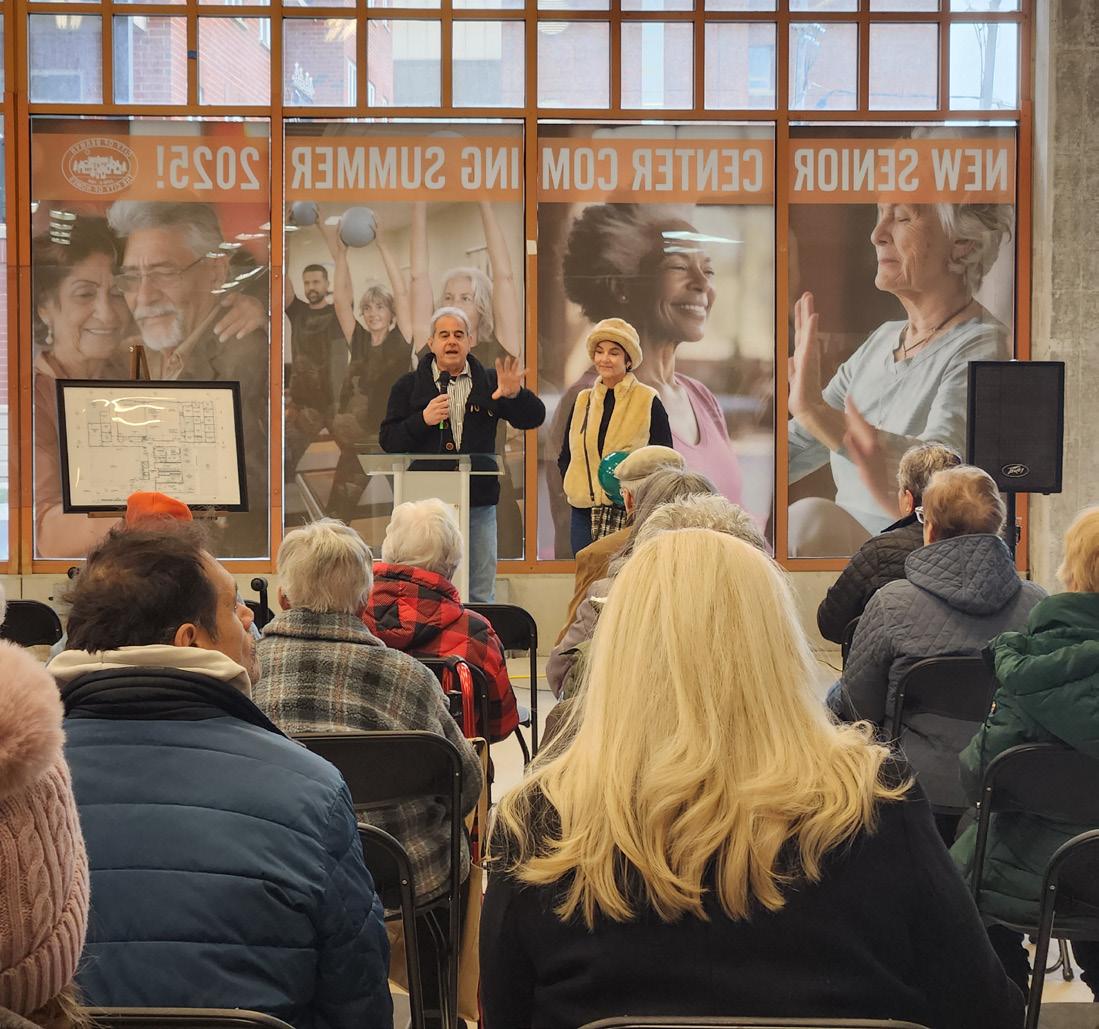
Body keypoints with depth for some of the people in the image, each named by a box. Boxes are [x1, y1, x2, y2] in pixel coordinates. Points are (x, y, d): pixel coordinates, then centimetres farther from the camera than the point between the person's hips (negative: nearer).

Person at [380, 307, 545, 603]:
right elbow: (389, 440, 0)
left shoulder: (489, 383, 10)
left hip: (478, 503, 2)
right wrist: (423, 420, -15)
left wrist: (516, 395, -18)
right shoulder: (409, 386, 7)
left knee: (480, 594, 6)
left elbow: (533, 418, 2)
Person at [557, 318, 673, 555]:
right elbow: (565, 456, 20)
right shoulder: (582, 401, 13)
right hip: (585, 513, 4)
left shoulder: (648, 402, 0)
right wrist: (574, 487, 5)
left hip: (630, 512, -4)